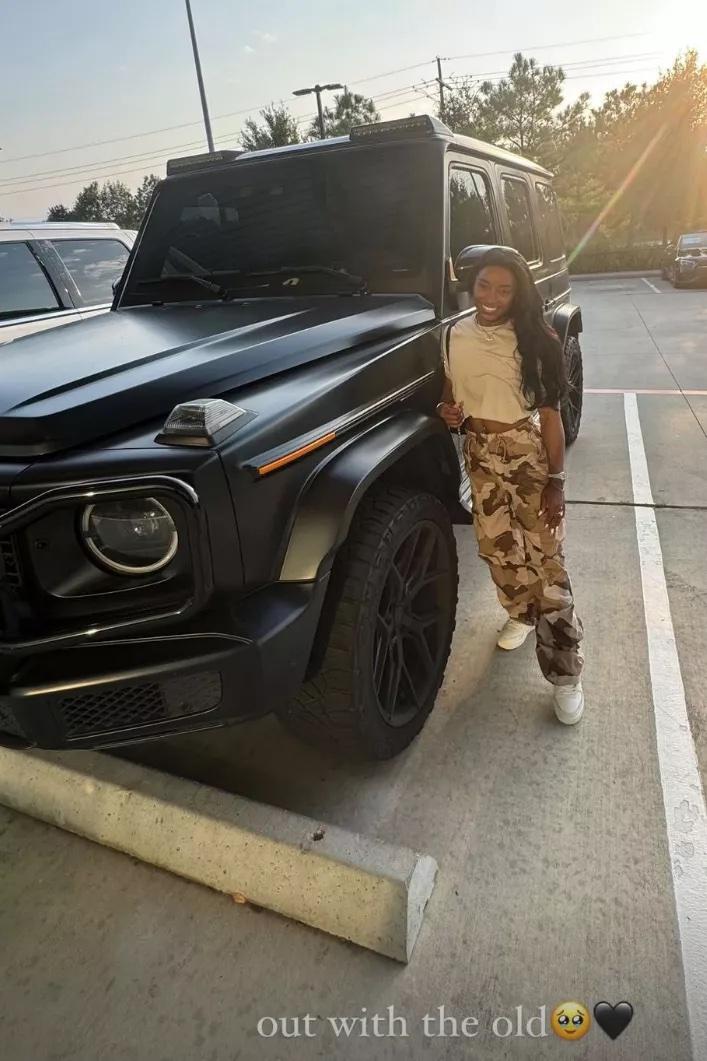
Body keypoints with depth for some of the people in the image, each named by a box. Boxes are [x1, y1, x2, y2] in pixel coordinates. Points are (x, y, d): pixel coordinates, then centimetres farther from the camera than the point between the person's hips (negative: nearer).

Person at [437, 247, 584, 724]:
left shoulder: (534, 340, -9)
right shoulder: (454, 336, 1)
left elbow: (550, 413, -9)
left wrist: (555, 480, -14)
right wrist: (449, 413, -10)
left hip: (531, 454, -4)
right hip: (481, 455, 4)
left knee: (546, 560, -4)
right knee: (498, 549, 14)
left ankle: (566, 674, 5)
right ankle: (522, 613, 44)